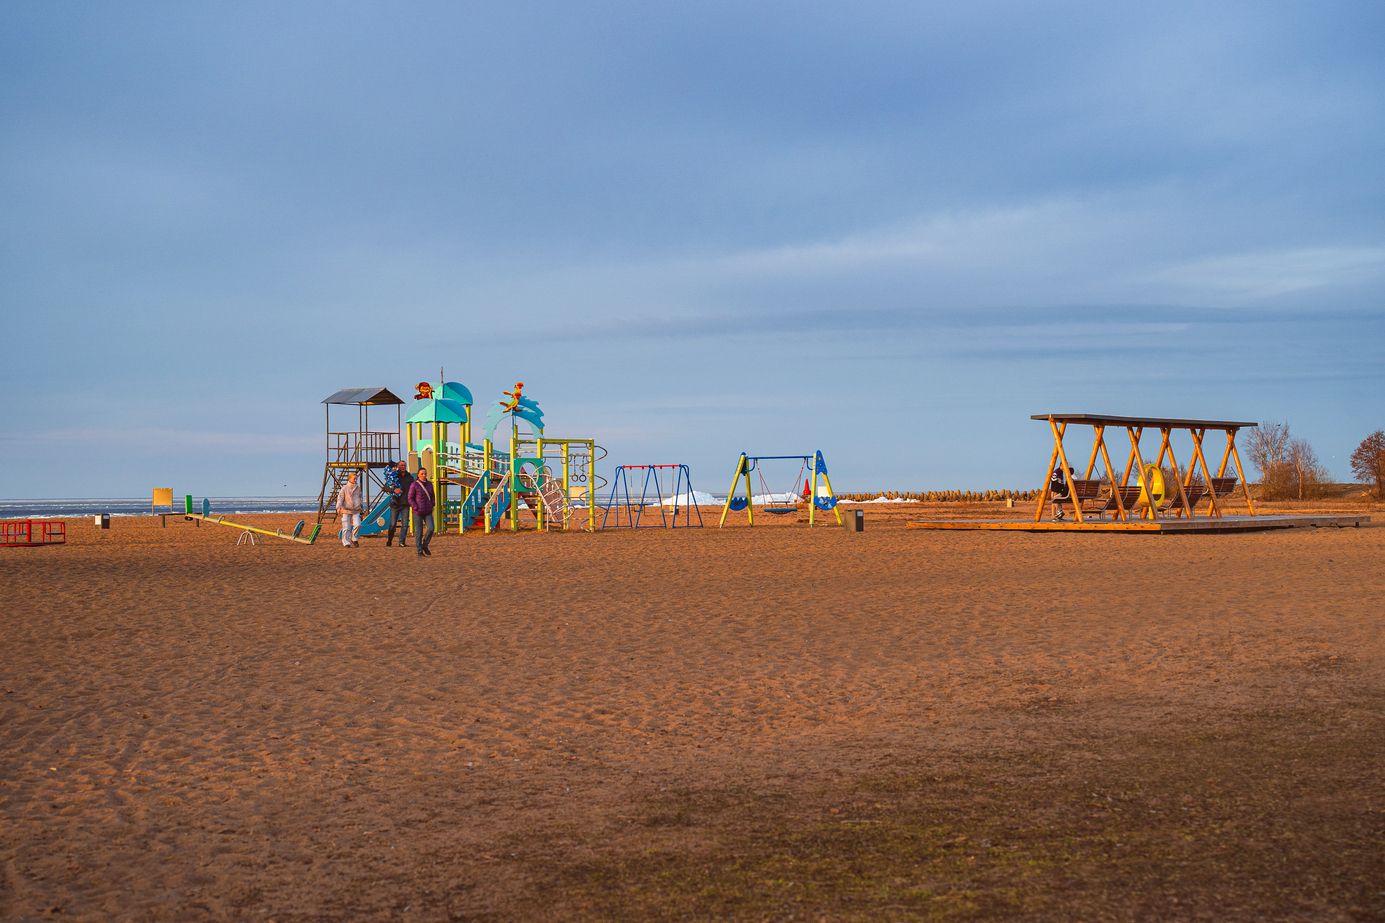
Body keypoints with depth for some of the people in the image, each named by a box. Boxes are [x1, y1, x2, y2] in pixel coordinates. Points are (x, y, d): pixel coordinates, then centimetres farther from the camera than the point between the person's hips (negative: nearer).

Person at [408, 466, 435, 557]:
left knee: (430, 528, -11)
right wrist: (416, 508, -13)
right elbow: (410, 499, -6)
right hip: (418, 512, -4)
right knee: (418, 531, 0)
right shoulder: (414, 485, -6)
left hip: (428, 512, 4)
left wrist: (432, 506, 8)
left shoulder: (429, 485, 9)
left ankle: (425, 545, 11)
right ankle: (419, 551, 8)